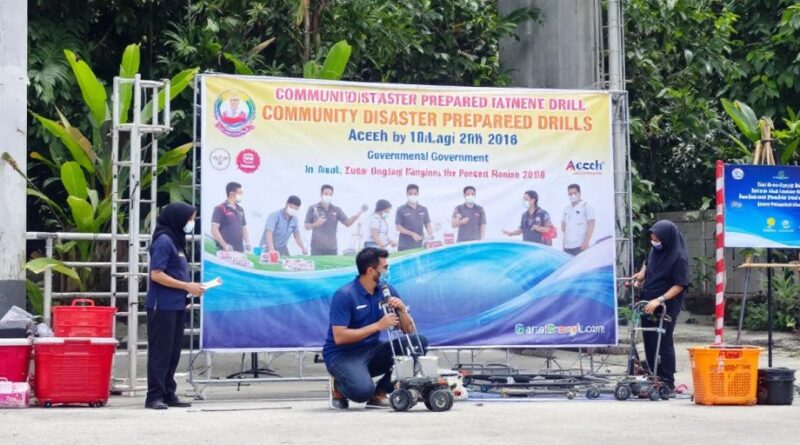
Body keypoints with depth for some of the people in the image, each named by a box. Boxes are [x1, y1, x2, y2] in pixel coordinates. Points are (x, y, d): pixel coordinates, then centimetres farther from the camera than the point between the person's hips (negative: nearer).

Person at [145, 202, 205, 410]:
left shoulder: (176, 240, 15)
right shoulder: (163, 241, -12)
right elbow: (156, 275, -18)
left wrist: (192, 287, 6)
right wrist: (187, 286, -15)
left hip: (176, 306, 9)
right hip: (162, 306, -9)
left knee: (173, 352, 11)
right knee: (160, 352, -6)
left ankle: (168, 394, 17)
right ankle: (154, 397, -2)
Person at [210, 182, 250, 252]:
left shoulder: (240, 210, 17)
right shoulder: (220, 209, -4)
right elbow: (214, 229, -10)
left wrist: (248, 244, 6)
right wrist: (224, 245, -19)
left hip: (240, 250, 7)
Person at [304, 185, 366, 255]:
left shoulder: (336, 210, 9)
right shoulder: (313, 209, 2)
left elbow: (347, 223, 2)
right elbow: (307, 226, 3)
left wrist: (359, 213, -12)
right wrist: (316, 224, -18)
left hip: (332, 249, 3)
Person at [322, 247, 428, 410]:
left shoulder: (387, 292, 3)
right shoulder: (344, 295, -16)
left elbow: (409, 331, 5)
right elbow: (339, 337, -23)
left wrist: (402, 309, -17)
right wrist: (378, 325, -24)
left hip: (372, 351, 7)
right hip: (342, 355, -7)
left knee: (419, 343, -11)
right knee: (363, 391, -36)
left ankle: (379, 393, -4)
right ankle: (339, 387, 2)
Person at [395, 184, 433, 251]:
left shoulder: (423, 210, 9)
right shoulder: (401, 210, -2)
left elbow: (427, 225, 12)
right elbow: (398, 227, -5)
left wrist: (430, 233, -12)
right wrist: (412, 234, -17)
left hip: (419, 246, 3)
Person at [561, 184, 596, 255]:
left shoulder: (586, 206, -1)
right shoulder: (566, 209, 18)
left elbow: (591, 225, -7)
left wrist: (586, 242, -15)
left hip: (580, 246, -7)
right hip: (567, 246, 7)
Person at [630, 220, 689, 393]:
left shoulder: (679, 257, -18)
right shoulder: (655, 249, 2)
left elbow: (680, 285, -17)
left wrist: (659, 300, -25)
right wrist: (641, 275, 1)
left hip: (666, 308, -7)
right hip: (648, 304, 7)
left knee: (663, 343, -3)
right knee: (649, 342, 12)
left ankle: (667, 383, 5)